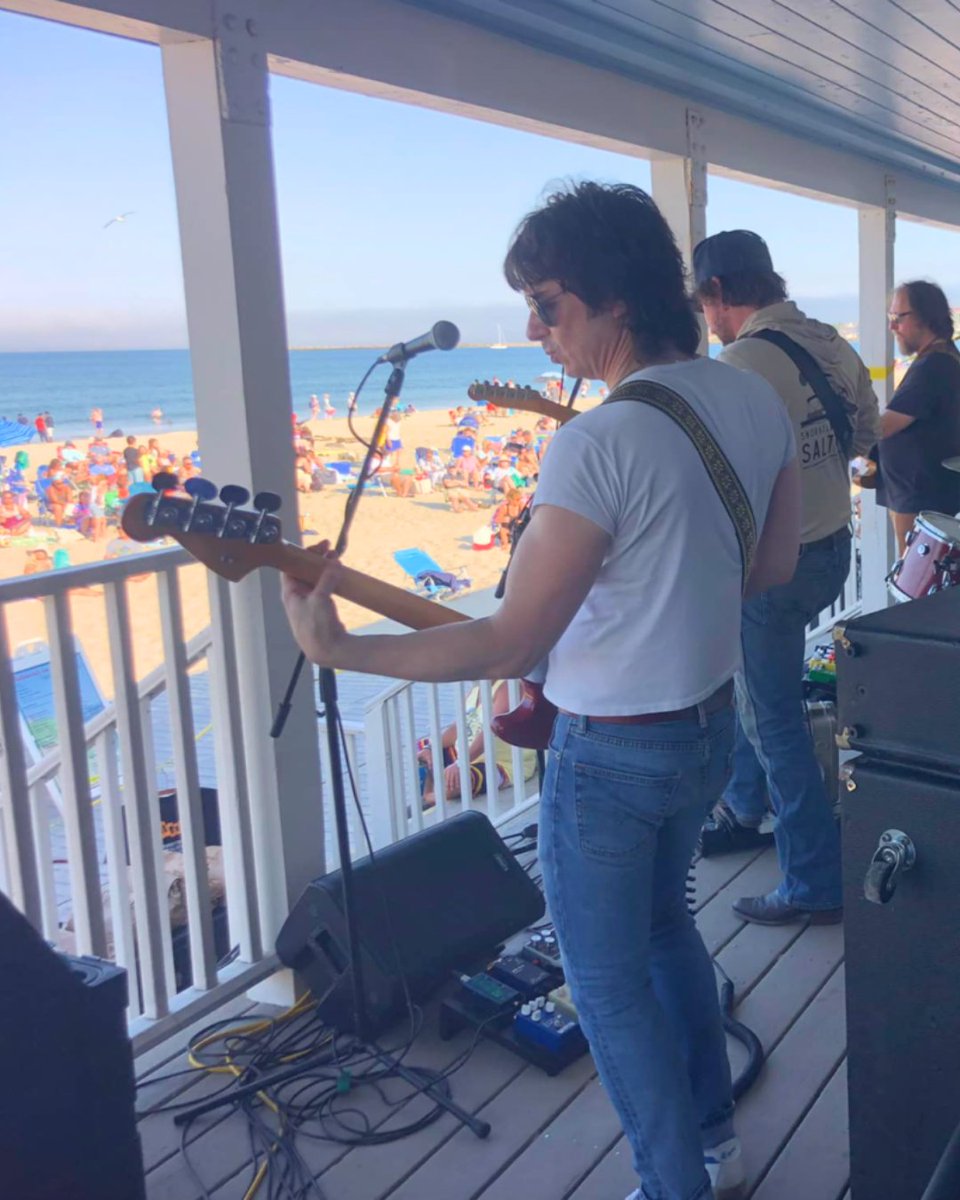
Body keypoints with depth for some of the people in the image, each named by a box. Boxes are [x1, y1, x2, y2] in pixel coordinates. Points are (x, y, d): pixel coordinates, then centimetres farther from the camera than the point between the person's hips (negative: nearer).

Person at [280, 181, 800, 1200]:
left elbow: (509, 644, -26)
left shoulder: (597, 443, -27)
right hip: (710, 725, 9)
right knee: (661, 918, 30)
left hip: (611, 753, -9)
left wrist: (337, 649, -21)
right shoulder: (757, 399, -2)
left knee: (609, 983, 13)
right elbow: (773, 567, 9)